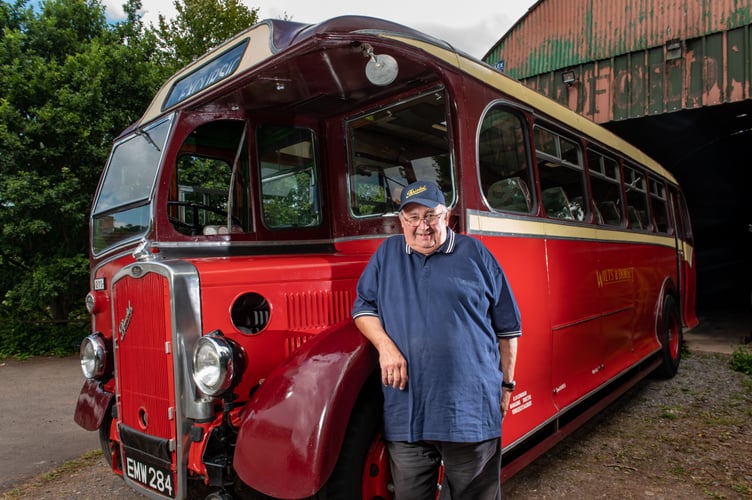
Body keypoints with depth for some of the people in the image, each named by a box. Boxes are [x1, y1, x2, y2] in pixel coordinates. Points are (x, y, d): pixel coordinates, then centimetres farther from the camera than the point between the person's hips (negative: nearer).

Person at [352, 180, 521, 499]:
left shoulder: (475, 254, 4)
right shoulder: (387, 254, 9)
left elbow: (507, 326, 8)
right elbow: (363, 307, 9)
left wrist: (506, 384, 8)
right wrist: (385, 346, -9)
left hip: (471, 411, -1)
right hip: (406, 413, 2)